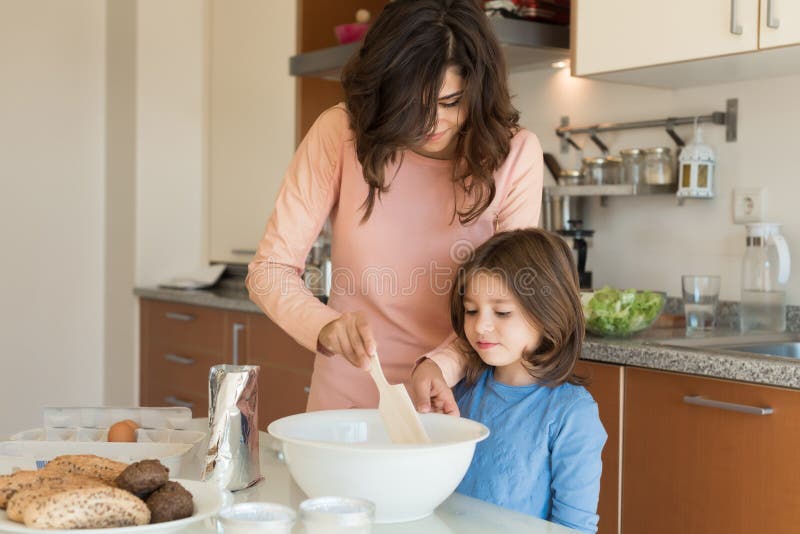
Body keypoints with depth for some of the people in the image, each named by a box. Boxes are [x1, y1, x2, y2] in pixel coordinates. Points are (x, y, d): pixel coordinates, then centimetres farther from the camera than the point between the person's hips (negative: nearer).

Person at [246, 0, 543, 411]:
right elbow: (270, 269, -12)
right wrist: (326, 327, -31)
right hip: (348, 394, 1)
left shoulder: (514, 153, -12)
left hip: (455, 396, 0)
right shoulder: (340, 133, -13)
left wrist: (441, 365, -28)